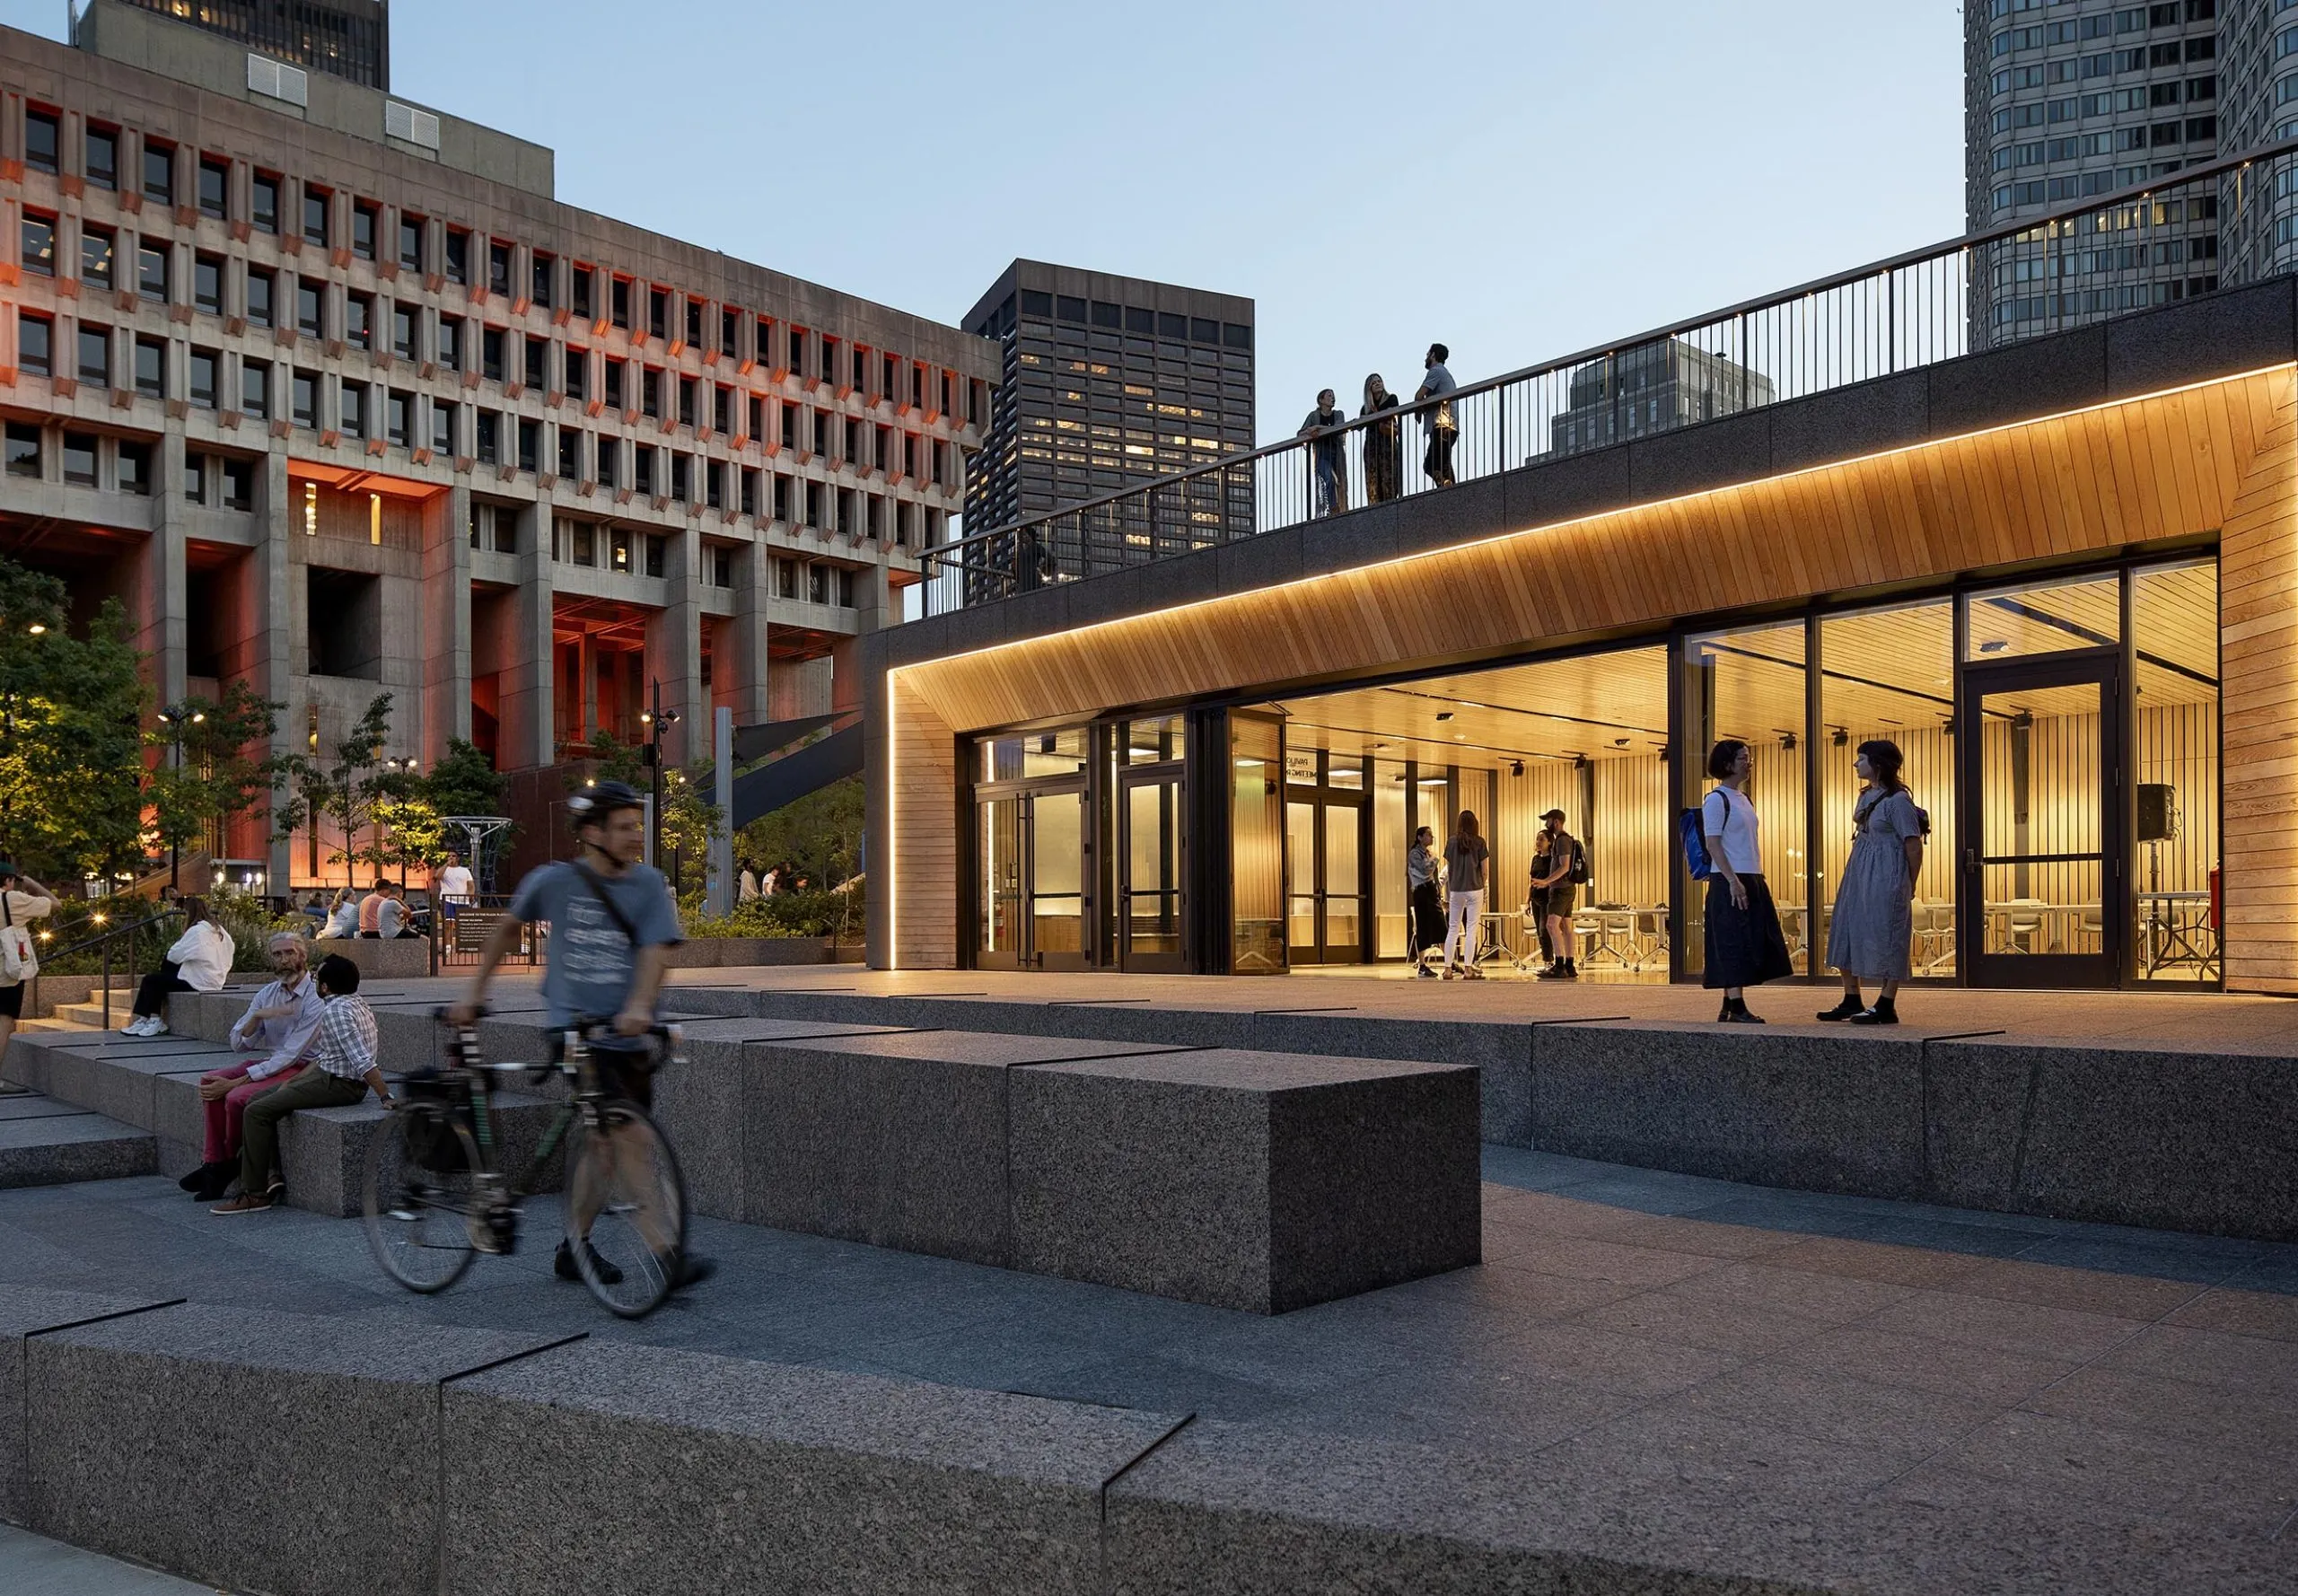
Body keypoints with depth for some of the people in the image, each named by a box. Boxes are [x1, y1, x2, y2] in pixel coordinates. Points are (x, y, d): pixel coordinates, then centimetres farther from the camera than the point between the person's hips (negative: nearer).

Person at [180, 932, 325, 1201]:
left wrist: (237, 1081, -21)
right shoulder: (267, 994, 7)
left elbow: (290, 1055, -20)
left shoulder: (315, 998, -16)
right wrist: (257, 1016, -17)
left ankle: (229, 1163, 1)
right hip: (272, 1062, 8)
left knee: (237, 1097, -25)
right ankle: (214, 1162, -10)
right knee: (209, 1081, -12)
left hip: (302, 1069, -8)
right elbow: (237, 1042, 5)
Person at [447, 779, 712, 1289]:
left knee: (606, 1145, 14)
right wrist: (474, 994, 16)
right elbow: (508, 927, 14)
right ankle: (666, 1255, -16)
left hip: (625, 1035, 4)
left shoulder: (649, 884, 1)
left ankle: (574, 1247, 30)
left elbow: (655, 950, -12)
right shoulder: (554, 880, -3)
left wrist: (639, 1006, -29)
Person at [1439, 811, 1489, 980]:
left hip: (1456, 889, 2)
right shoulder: (1479, 842, -3)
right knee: (1471, 929, 0)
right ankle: (1468, 969, -5)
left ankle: (1448, 969, 9)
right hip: (1475, 888, -2)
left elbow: (1448, 869, 6)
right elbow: (1484, 870, -3)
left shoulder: (1452, 842, 3)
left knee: (1452, 929, 9)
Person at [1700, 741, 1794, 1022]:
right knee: (1734, 943, -9)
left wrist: (1757, 878, 15)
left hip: (1752, 879, 9)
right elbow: (1713, 844, -14)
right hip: (1728, 882, -9)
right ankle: (1736, 1007, -7)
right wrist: (1733, 880, -20)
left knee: (1752, 943, 8)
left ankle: (1729, 1008, 12)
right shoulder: (1716, 799, -8)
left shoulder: (1745, 799, 18)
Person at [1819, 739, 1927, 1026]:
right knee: (1847, 931, 10)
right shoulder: (1866, 795, 11)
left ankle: (1886, 1006, 5)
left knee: (1885, 937, -3)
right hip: (1858, 874, 9)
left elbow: (1914, 845, -13)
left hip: (1886, 877, -9)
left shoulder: (1897, 799, -14)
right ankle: (1852, 1000, 20)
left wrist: (1909, 886, -5)